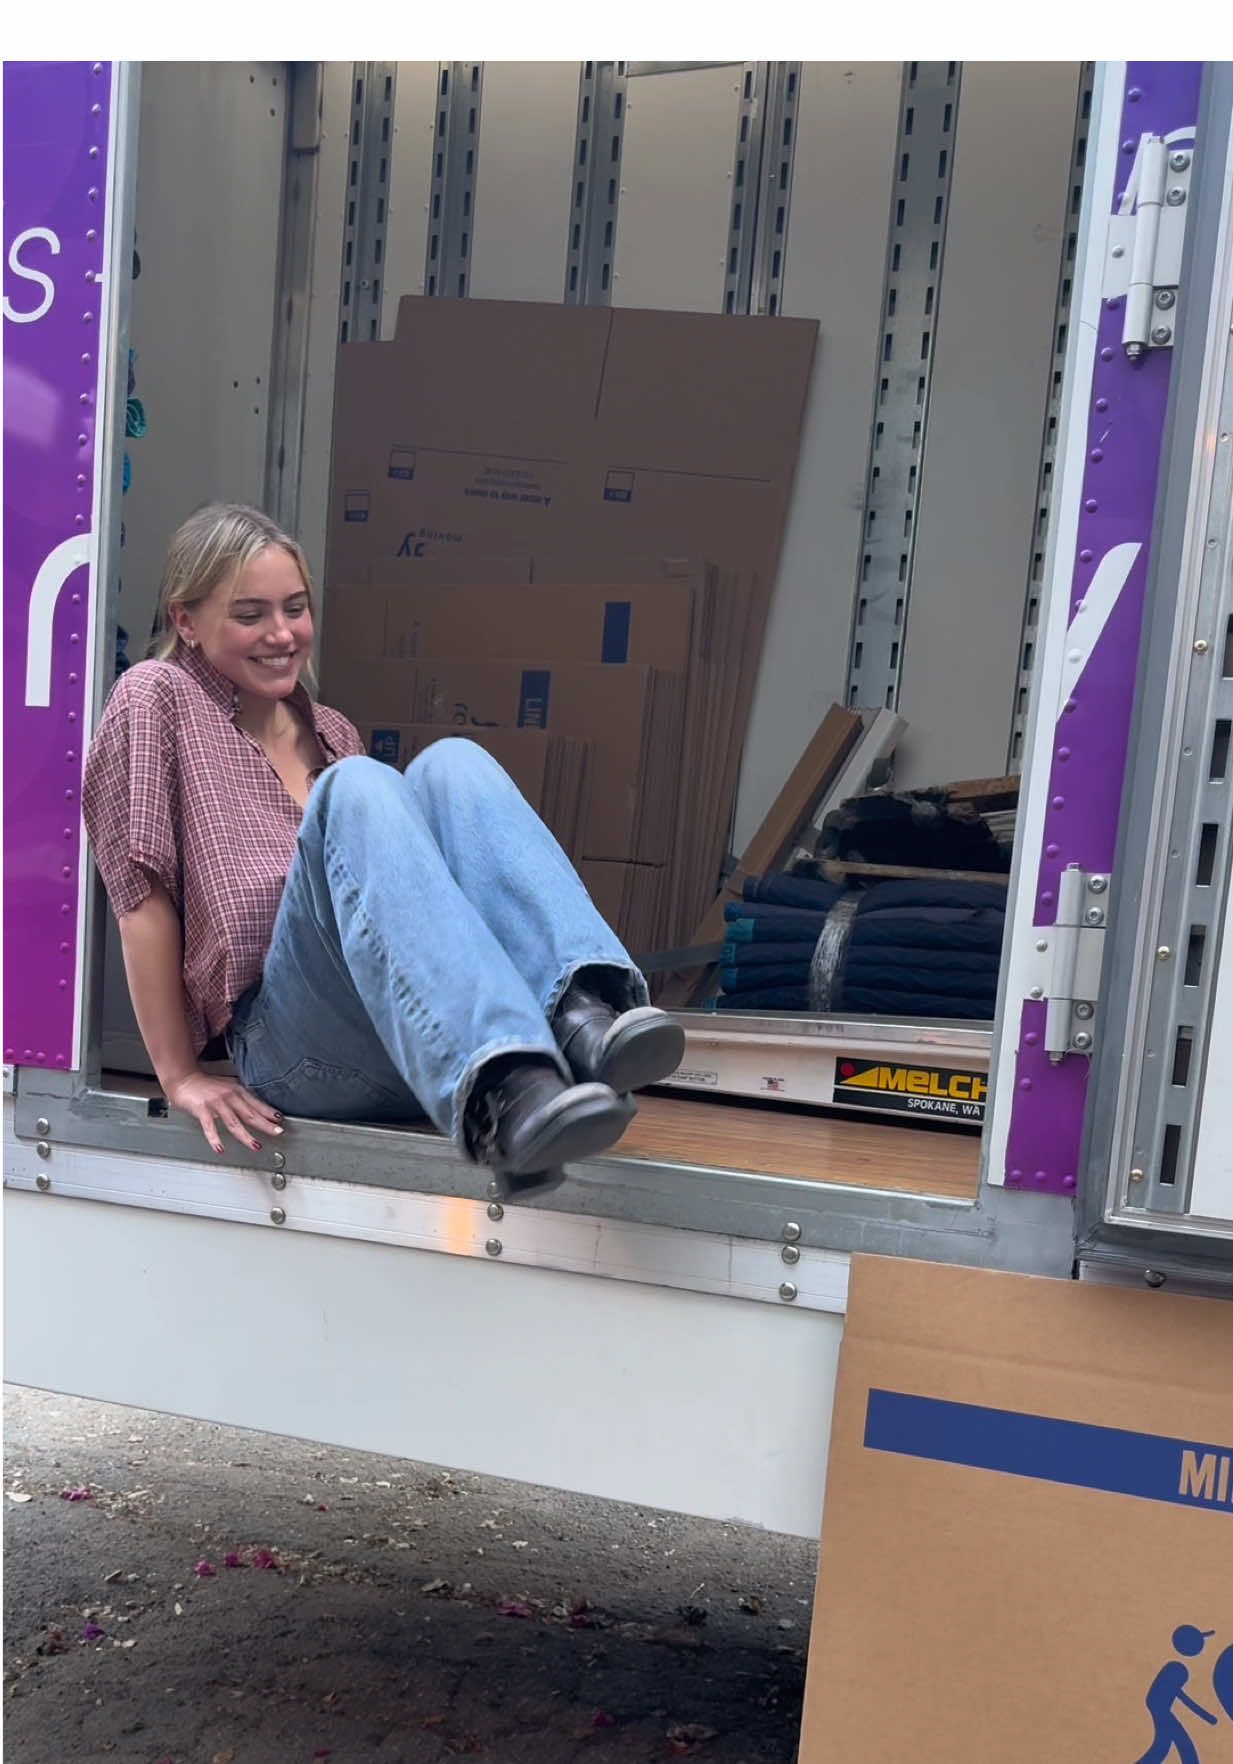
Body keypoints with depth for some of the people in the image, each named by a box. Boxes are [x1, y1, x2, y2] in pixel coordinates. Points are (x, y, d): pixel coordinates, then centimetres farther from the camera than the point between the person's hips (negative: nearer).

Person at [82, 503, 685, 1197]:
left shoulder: (331, 732, 25)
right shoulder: (157, 699, 9)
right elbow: (143, 895, 1)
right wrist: (181, 1076, -5)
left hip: (427, 1047, 5)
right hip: (294, 1048, -4)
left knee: (452, 763, -17)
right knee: (357, 786, -28)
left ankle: (583, 1014, -41)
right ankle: (503, 1090, -49)